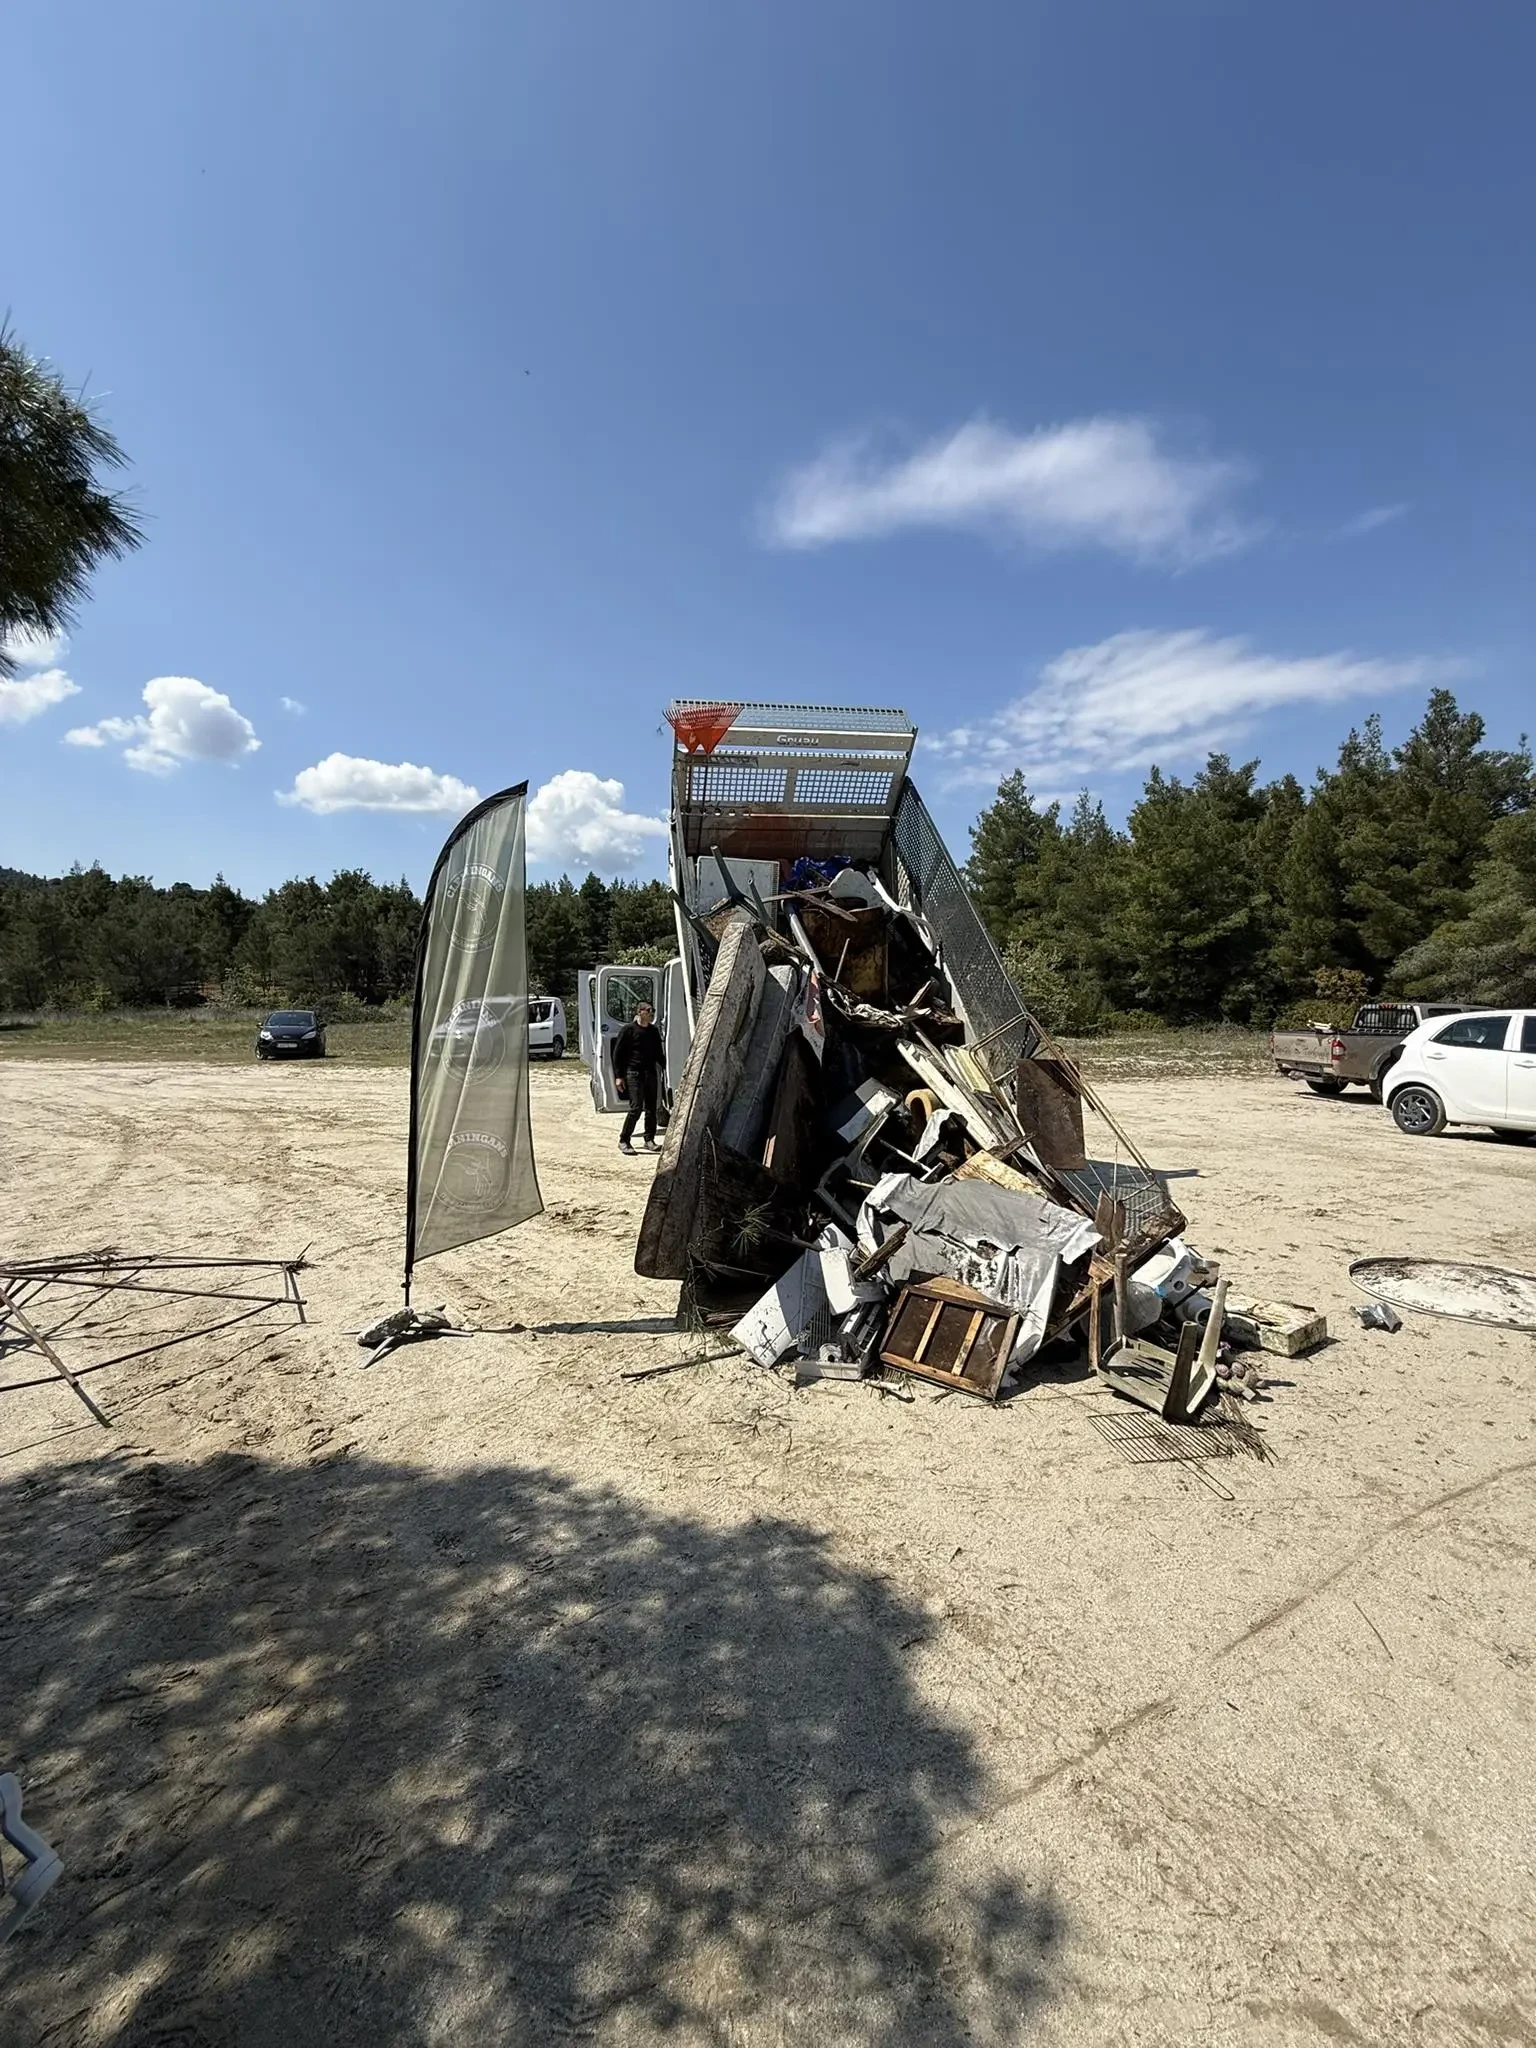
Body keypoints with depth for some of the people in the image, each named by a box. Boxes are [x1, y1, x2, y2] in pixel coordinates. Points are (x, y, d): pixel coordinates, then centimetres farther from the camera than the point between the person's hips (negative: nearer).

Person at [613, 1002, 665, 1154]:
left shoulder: (653, 1031, 13)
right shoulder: (629, 1030, -4)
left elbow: (659, 1054, 22)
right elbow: (617, 1053, -4)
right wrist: (618, 1076, -9)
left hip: (651, 1073, 6)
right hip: (633, 1073, -6)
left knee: (651, 1108, 5)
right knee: (635, 1108, -12)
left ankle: (649, 1140, 15)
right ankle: (623, 1141, 0)